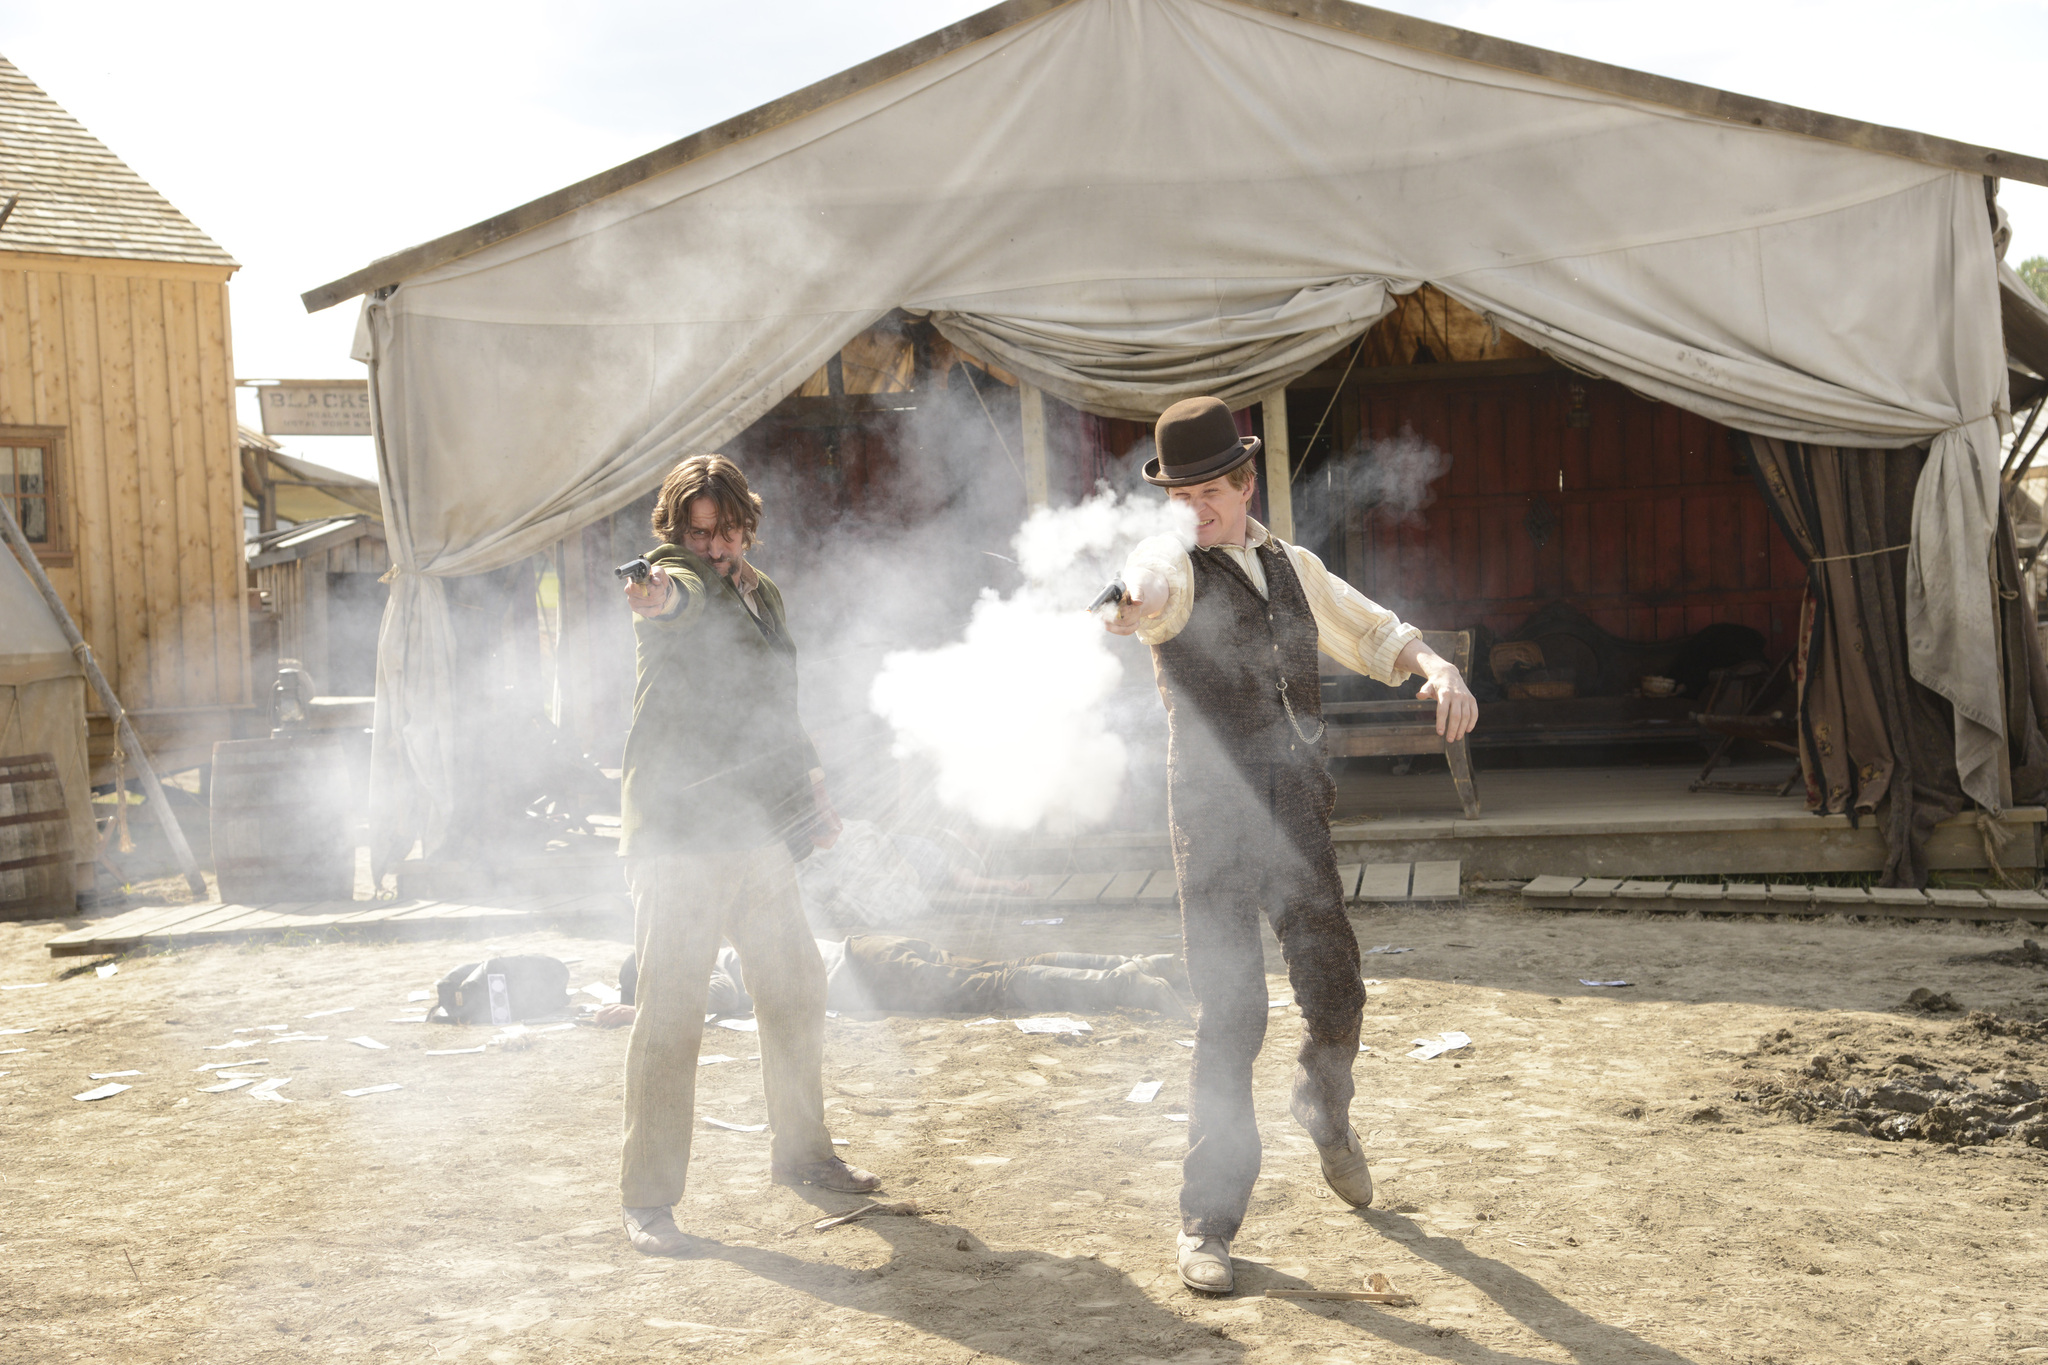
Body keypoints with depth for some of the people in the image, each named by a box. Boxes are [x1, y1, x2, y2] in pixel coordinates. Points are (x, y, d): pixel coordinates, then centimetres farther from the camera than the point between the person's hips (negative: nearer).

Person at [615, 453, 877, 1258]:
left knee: (796, 988, 16)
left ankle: (801, 1151, 33)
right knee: (671, 1011, -8)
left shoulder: (761, 593, 16)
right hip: (679, 828, -8)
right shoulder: (672, 577, -6)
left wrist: (810, 786, 21)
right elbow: (684, 593, -33)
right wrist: (665, 595, -55)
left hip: (757, 827, 8)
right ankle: (646, 1198, -2)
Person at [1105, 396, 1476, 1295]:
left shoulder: (1293, 568, 13)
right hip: (1213, 814, -5)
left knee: (1335, 994, 9)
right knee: (1230, 1017, -6)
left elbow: (1375, 634, 24)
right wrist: (1134, 598, -55)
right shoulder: (1176, 565, -5)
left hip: (1298, 813, 5)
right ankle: (1208, 1221, 6)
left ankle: (1324, 1110, 43)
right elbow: (1154, 582, -30)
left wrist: (1436, 667, 3)